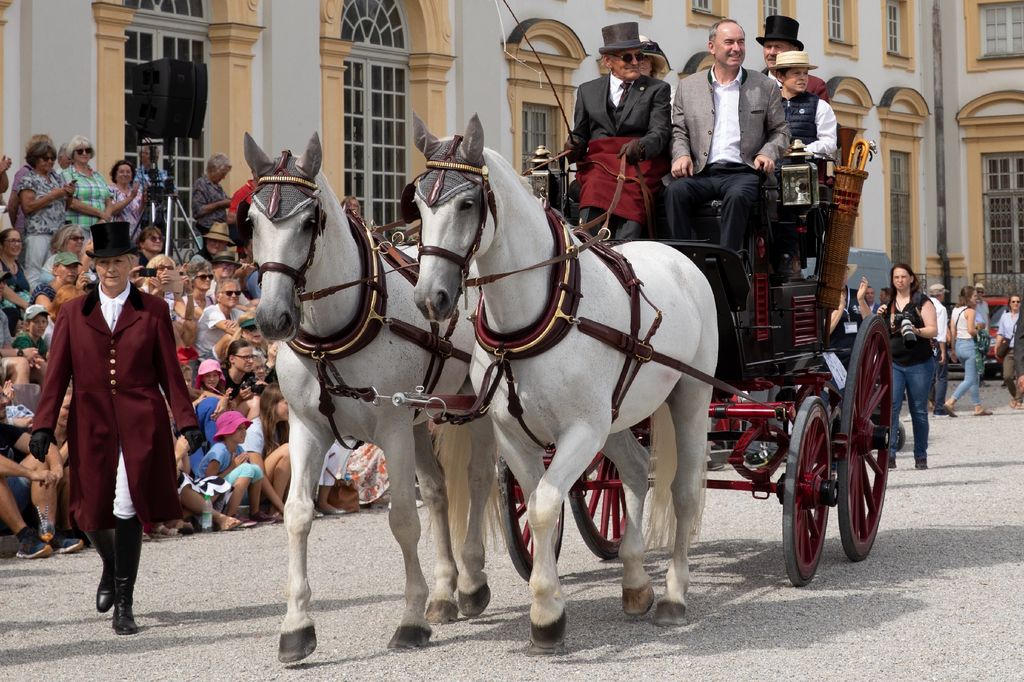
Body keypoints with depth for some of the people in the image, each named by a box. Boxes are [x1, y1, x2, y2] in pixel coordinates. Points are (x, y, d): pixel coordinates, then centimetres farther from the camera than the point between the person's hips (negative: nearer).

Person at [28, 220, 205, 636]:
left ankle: (124, 606, -1)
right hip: (91, 425, 2)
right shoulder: (74, 312, 8)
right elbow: (57, 373, 5)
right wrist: (43, 425, -2)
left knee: (127, 508, -10)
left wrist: (186, 420, -3)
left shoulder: (152, 310, 4)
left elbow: (169, 371, 4)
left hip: (140, 424, -2)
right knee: (92, 511, 8)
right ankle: (111, 568, 41)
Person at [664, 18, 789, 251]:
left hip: (742, 172, -1)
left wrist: (768, 153, -4)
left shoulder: (765, 87, 14)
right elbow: (678, 131, 17)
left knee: (737, 196, -36)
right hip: (702, 172, 1)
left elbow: (780, 131, 17)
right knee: (676, 191, -31)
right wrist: (681, 155, -5)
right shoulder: (688, 87, 16)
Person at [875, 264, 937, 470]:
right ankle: (889, 455, -14)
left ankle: (921, 456, 13)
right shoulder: (888, 304, 14)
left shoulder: (922, 302, 1)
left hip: (919, 364, -3)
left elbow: (933, 330, -6)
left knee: (919, 410, 4)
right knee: (891, 407, -11)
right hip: (893, 363, 3)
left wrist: (916, 331, -25)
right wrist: (880, 318, 2)